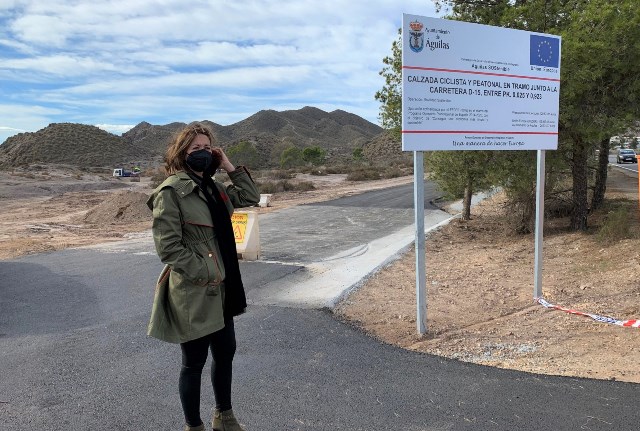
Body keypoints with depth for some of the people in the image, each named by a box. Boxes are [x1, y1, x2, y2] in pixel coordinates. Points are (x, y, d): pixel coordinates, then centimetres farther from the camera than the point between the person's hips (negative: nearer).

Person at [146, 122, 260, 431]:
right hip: (192, 292, -8)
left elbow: (250, 197, 16)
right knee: (194, 362, 9)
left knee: (226, 352, 19)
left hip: (221, 289, 8)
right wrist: (205, 272, -16)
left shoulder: (213, 188, 10)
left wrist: (229, 167, 5)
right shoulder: (171, 191, -15)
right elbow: (167, 247, -19)